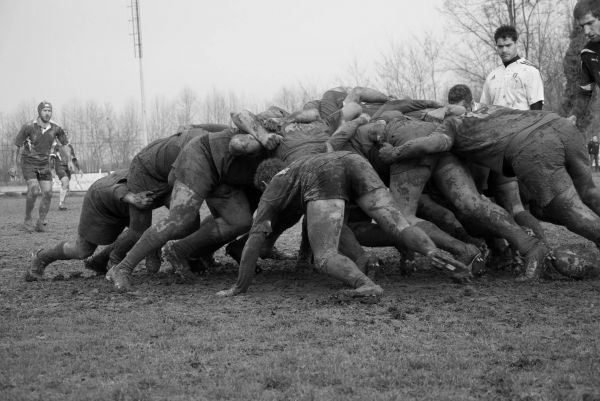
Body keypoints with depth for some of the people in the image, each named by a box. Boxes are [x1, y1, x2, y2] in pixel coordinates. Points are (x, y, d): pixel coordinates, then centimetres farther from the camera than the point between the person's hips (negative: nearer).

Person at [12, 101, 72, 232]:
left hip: (44, 165, 4)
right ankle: (27, 220, -5)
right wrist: (15, 166, -2)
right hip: (29, 163, -4)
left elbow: (65, 143, 10)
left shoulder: (56, 128, -7)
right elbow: (17, 146, -4)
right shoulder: (28, 127, -15)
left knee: (48, 193, -8)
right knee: (34, 190, -23)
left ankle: (40, 223, 5)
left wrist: (70, 161, 6)